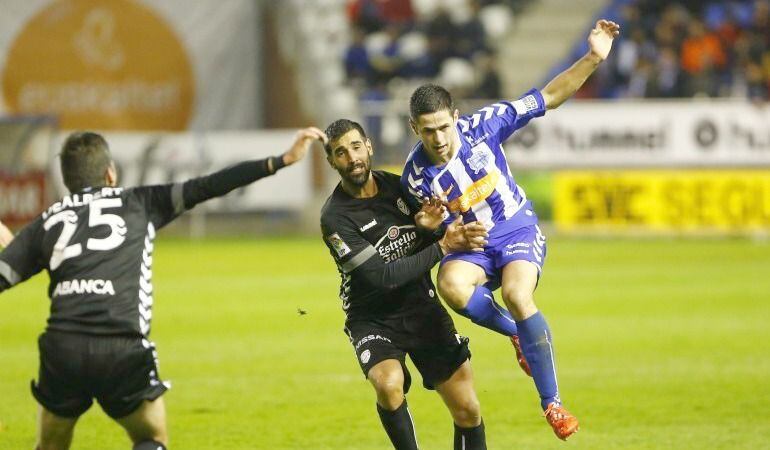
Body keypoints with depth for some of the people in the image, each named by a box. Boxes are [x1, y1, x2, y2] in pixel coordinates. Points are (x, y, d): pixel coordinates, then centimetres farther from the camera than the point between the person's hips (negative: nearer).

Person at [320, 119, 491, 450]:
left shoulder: (395, 185, 0)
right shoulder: (335, 218, -17)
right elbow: (383, 277, -23)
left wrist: (429, 226, -14)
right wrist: (443, 247, -21)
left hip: (422, 309, 5)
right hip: (372, 320, -5)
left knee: (467, 409, -2)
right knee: (389, 385, -33)